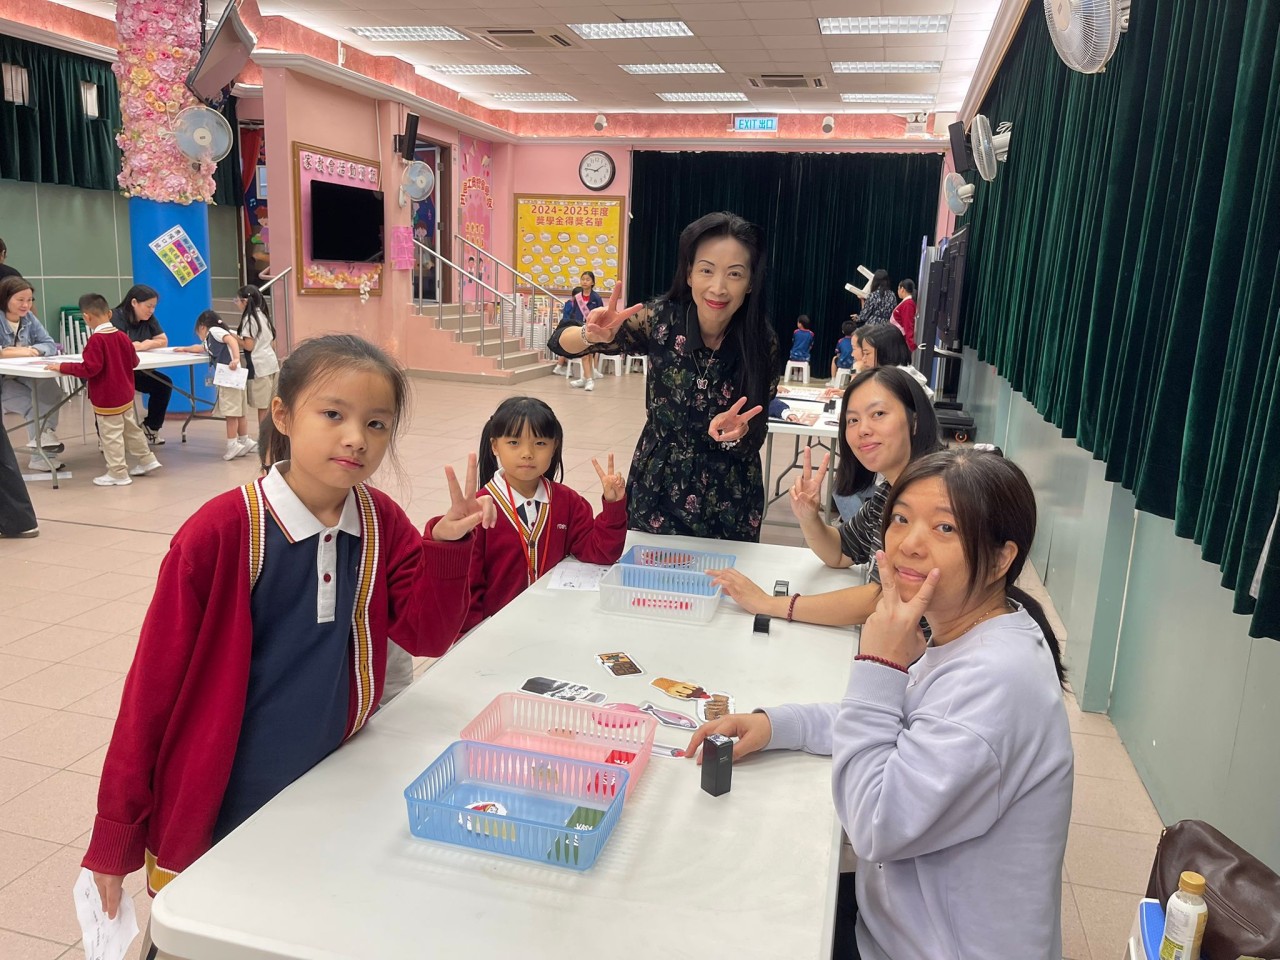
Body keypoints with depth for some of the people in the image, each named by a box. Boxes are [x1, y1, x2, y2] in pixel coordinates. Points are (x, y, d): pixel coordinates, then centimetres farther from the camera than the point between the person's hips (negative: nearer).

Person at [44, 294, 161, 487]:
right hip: (125, 395, 8)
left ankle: (118, 473, 7)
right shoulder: (121, 336, 1)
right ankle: (147, 461, 28)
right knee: (131, 428, 20)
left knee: (110, 435, 1)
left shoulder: (96, 340, -20)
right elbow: (134, 361, 11)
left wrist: (63, 367, -16)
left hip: (106, 399, -8)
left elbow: (90, 369, -24)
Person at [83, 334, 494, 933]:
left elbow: (427, 635, -4)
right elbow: (154, 681, -14)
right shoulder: (221, 532, -20)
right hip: (213, 819, -4)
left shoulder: (381, 523, -5)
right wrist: (114, 840, -7)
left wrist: (448, 543, -20)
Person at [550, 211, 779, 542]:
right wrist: (593, 336, -36)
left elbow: (753, 441, -9)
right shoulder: (661, 319, -15)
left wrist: (736, 431, -32)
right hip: (657, 484, 0)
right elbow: (561, 343, -15)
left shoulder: (762, 342, -15)